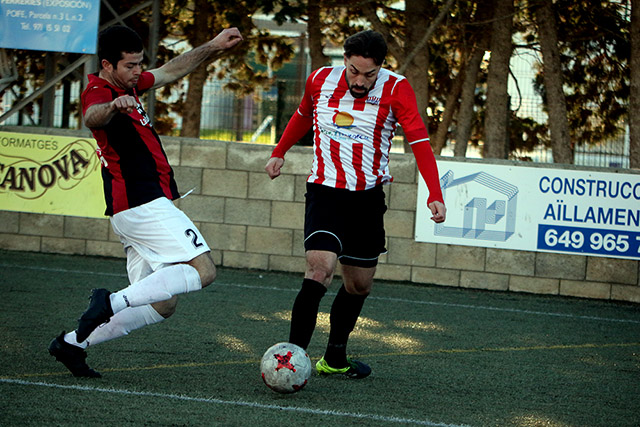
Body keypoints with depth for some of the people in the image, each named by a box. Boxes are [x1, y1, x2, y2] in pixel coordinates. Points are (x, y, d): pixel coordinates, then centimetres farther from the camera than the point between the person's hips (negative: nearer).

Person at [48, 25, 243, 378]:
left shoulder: (128, 85, 16)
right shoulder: (98, 93, -14)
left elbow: (171, 71, 32)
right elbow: (92, 117, -39)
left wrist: (213, 47, 30)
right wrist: (113, 106, -61)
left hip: (137, 210, 10)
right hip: (145, 204, -10)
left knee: (160, 304, 8)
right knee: (203, 269, -17)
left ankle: (73, 342, 6)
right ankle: (113, 302, -22)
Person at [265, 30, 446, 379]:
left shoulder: (395, 89, -9)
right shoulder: (320, 80, -3)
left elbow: (419, 140, -17)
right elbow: (302, 115, 20)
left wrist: (435, 195, -28)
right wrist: (279, 153, 28)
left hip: (369, 197, 2)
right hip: (324, 192, -2)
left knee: (359, 286, 12)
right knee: (320, 270, -23)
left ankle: (334, 359, 31)